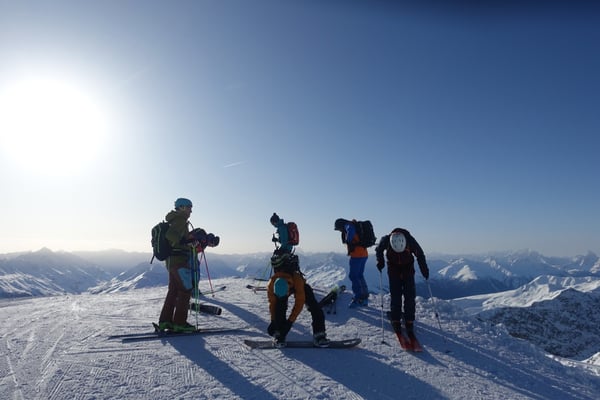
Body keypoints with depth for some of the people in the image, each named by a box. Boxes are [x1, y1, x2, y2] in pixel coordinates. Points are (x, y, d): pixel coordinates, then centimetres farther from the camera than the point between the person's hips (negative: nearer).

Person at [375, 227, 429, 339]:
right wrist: (380, 261, -17)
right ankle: (395, 320, 7)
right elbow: (379, 250, -3)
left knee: (410, 296, -6)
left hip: (408, 268, 0)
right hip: (393, 268, 0)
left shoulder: (410, 240, -28)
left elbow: (420, 255, -10)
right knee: (395, 295, -5)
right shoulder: (386, 240, -27)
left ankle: (409, 322, 1)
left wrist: (424, 270, -11)